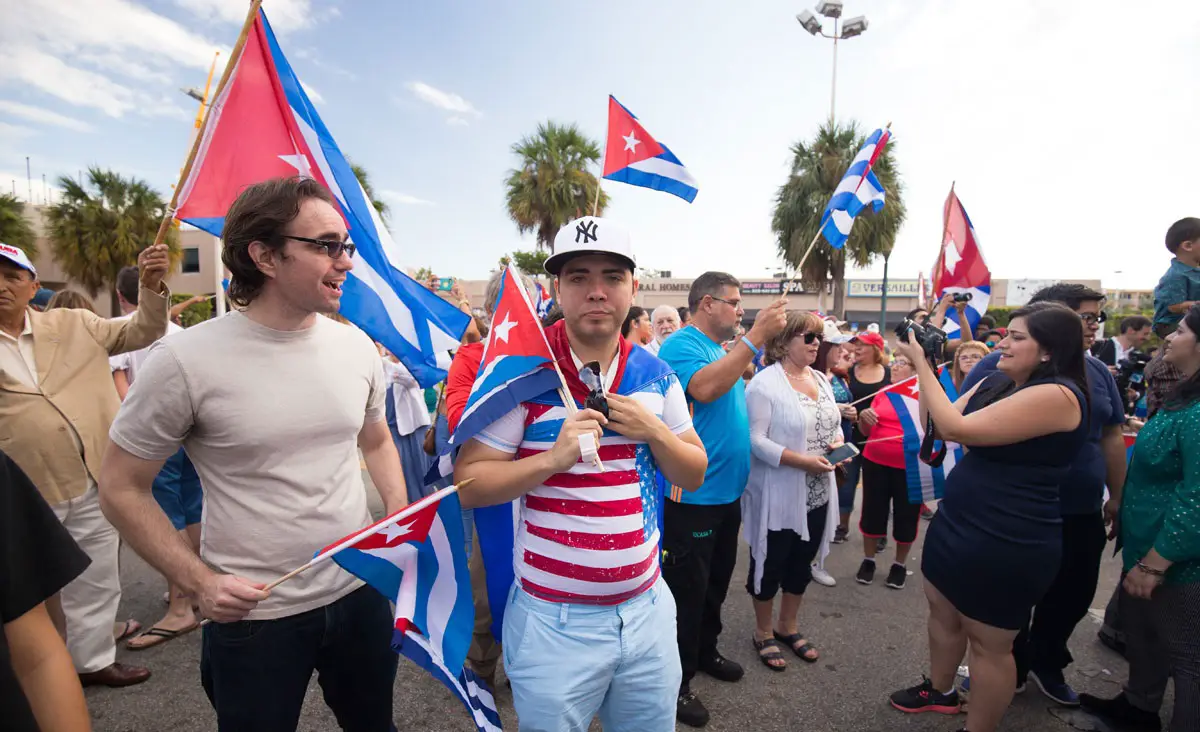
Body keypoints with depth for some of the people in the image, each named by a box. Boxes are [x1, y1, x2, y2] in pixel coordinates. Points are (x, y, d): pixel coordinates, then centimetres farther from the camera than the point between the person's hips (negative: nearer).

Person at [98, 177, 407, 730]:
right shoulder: (186, 360, -15)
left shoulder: (356, 345, -3)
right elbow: (121, 488, -5)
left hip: (361, 591, 4)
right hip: (253, 614, -3)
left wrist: (402, 519, 1)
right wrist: (198, 581, -12)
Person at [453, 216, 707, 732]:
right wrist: (552, 458, -25)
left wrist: (654, 432, -12)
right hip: (554, 621, -4)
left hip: (647, 610, 4)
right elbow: (467, 485, -11)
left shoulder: (655, 375, 1)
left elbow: (694, 475, 7)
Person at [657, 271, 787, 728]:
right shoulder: (681, 345, -15)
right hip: (694, 495, -9)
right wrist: (755, 337, -31)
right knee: (687, 587, 4)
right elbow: (705, 387, -34)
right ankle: (676, 679, 22)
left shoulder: (723, 348, 11)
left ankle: (705, 652, 43)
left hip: (726, 490, 9)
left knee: (716, 581, 23)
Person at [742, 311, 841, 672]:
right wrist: (801, 460, -26)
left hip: (817, 494, 8)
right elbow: (755, 440, -21)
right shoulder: (764, 383, -16)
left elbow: (834, 424, 17)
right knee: (770, 565, 10)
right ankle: (763, 633, 30)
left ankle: (788, 627, 41)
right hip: (778, 496, -7)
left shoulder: (821, 380, 9)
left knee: (801, 564, 20)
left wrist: (838, 443, -4)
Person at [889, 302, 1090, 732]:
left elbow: (957, 429, -28)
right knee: (941, 609, 23)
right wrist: (924, 368, -7)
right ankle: (940, 691, 46)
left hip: (1007, 544, -9)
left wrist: (922, 364, -21)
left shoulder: (1057, 394, -22)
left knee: (988, 643, 9)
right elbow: (938, 426, 5)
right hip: (956, 522, 9)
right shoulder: (997, 383, 5)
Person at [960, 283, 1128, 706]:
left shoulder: (1098, 373, 6)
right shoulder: (1002, 365, -13)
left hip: (1082, 513, 6)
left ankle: (1046, 663, 45)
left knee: (1074, 596, 20)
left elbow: (1111, 437, 13)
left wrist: (1116, 497, 15)